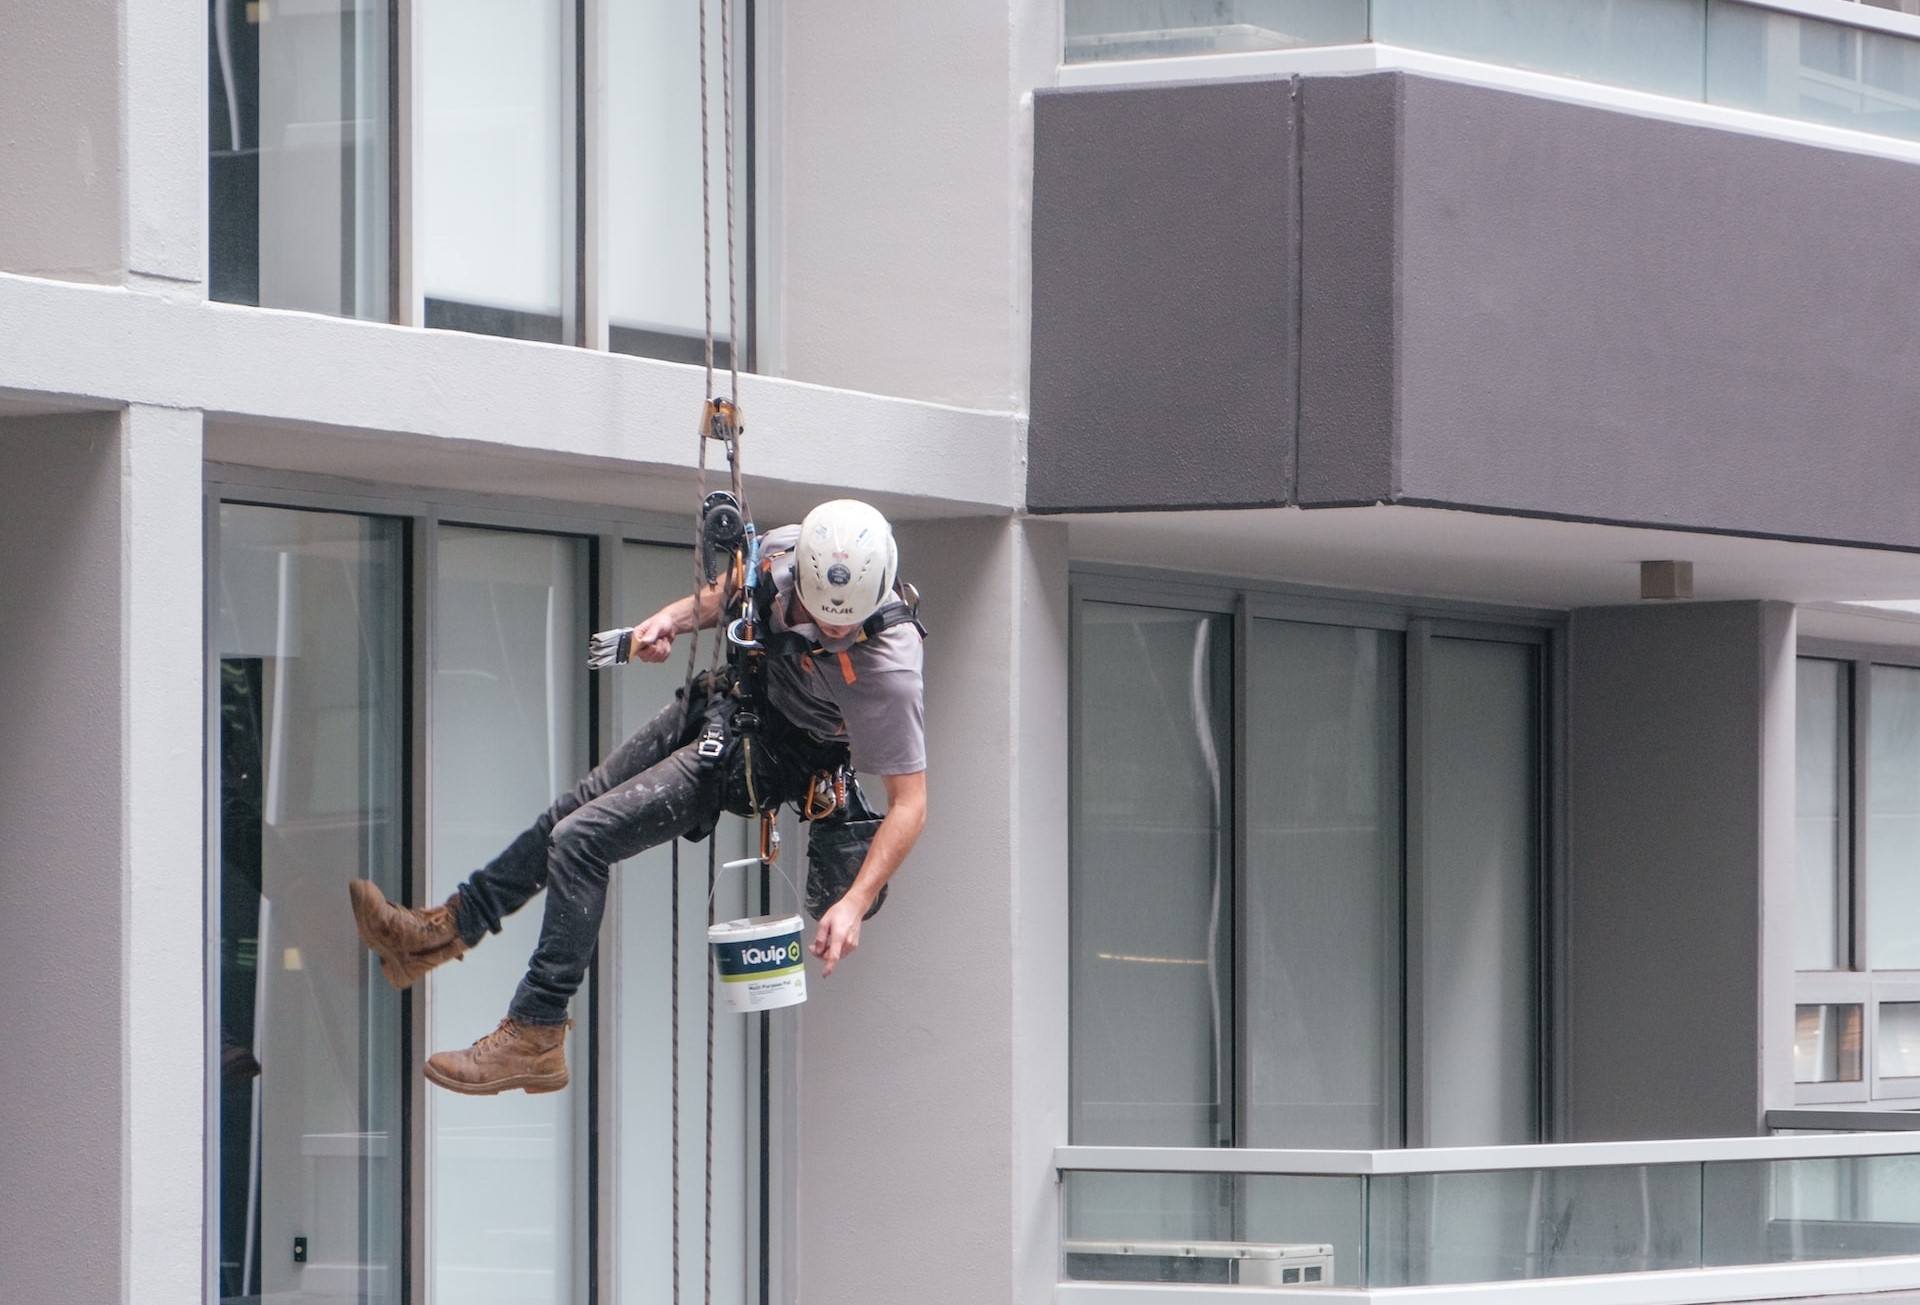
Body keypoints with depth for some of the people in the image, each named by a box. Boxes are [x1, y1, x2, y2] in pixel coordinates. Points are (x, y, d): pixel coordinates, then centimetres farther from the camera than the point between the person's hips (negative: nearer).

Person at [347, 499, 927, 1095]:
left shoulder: (887, 670, -33)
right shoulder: (784, 549, -17)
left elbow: (909, 802, -26)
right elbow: (729, 593, 9)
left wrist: (854, 904, -34)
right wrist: (674, 616, -10)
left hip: (756, 757, -7)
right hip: (720, 702, 7)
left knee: (581, 839, -13)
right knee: (569, 812, 16)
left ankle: (534, 1040, -5)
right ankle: (441, 930, 35)